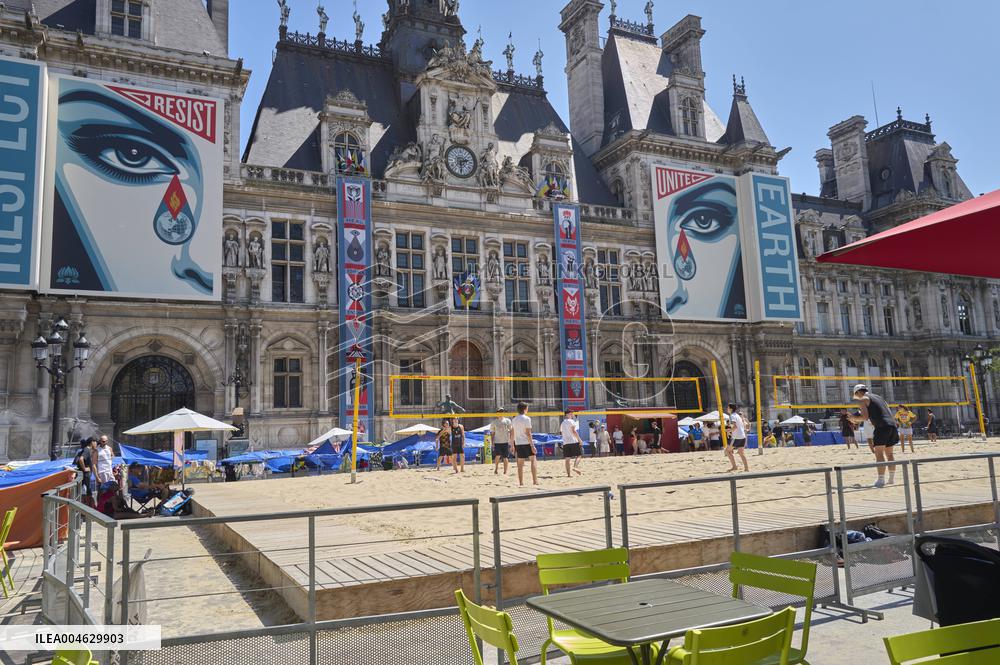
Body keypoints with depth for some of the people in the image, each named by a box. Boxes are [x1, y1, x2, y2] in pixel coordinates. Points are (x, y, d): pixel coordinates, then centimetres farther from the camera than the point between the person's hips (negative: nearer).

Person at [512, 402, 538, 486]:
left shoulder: (514, 419, 9)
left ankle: (521, 483, 7)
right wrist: (532, 445, -12)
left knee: (520, 464, 7)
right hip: (527, 443, -5)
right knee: (533, 460, 4)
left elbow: (513, 434, 11)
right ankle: (535, 481, -3)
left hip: (518, 444, 5)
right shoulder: (526, 419, -9)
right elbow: (528, 433, -13)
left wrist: (513, 446, 17)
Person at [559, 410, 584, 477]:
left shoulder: (563, 423, 17)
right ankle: (575, 466, -18)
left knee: (567, 458, 4)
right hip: (573, 441, -6)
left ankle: (568, 474, 2)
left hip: (565, 443, 6)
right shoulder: (571, 421, -4)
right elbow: (574, 431, -14)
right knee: (579, 455, 5)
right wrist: (580, 440, -13)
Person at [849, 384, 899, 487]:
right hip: (892, 424, 8)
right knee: (889, 453, 16)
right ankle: (892, 478, 18)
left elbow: (865, 417, -7)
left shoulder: (862, 399, 5)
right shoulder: (877, 397, 28)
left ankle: (881, 480, -12)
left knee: (879, 453, -7)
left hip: (882, 426, -8)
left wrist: (854, 418, 10)